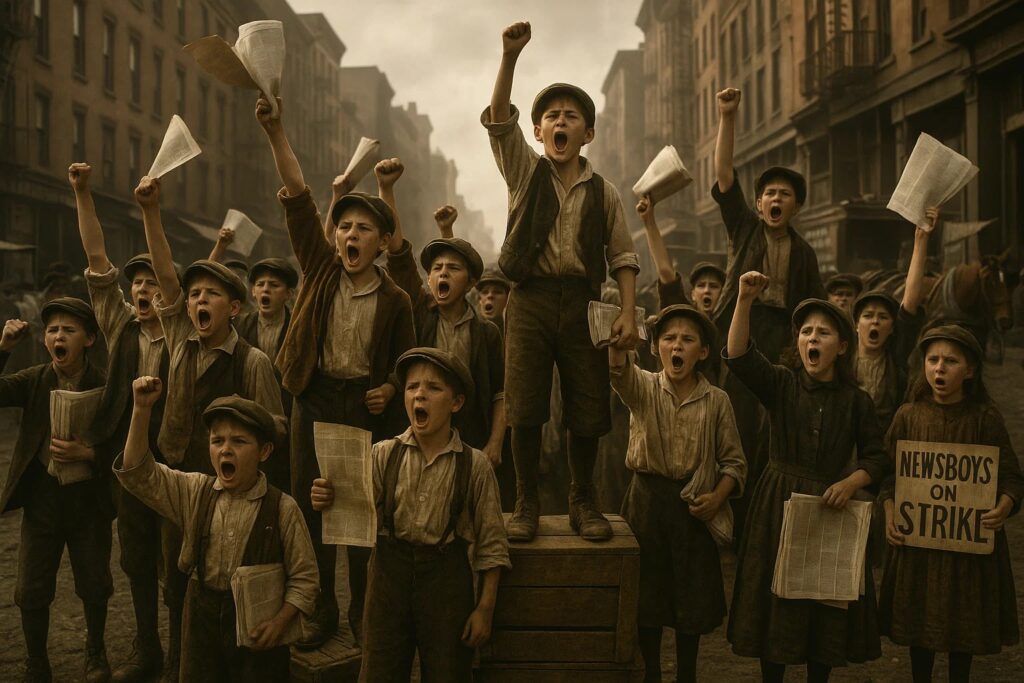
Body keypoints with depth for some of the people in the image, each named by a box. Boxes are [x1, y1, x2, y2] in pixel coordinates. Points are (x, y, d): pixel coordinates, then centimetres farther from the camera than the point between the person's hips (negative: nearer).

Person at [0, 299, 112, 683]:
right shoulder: (34, 380, -2)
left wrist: (87, 454, -25)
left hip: (89, 500, -2)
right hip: (41, 497, 2)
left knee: (94, 587, 11)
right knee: (31, 592, 7)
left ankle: (96, 651, 38)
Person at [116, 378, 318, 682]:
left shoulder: (282, 508, -12)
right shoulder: (194, 491, -1)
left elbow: (303, 576, -7)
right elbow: (137, 472, -9)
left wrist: (281, 621, -19)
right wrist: (142, 409, -17)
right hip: (203, 617, 3)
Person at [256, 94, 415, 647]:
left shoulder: (394, 300, -1)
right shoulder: (321, 268, 1)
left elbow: (406, 361, 9)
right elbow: (297, 198, -7)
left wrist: (388, 389, -12)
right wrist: (275, 134, -15)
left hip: (366, 405, -1)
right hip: (314, 398, 2)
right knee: (309, 503, 5)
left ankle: (361, 610, 19)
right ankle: (320, 610, 17)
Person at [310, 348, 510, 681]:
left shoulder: (474, 465, -5)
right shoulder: (383, 455, -1)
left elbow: (491, 543, -2)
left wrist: (485, 607, -3)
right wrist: (331, 501, -28)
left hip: (447, 578, -1)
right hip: (389, 570, 1)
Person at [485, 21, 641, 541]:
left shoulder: (603, 192, 12)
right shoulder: (525, 172, 9)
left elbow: (622, 257, 9)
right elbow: (498, 119, -5)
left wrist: (628, 313, -3)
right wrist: (510, 57, -18)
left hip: (581, 302, 1)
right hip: (530, 299, -1)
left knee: (588, 409, 2)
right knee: (524, 407, -4)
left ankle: (583, 502, 19)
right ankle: (526, 504, 11)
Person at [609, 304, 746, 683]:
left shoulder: (717, 400, 0)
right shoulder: (643, 388, -2)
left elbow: (734, 461, 4)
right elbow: (618, 367, -26)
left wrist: (718, 497, -14)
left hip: (694, 508, 0)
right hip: (647, 502, 0)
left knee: (691, 600, 9)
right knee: (648, 597, 8)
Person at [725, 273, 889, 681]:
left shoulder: (855, 400, 2)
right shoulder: (781, 384, -1)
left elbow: (877, 456, 4)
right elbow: (738, 357, -19)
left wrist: (851, 482, -16)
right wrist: (745, 300, -30)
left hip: (830, 507, 1)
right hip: (779, 505, -1)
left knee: (826, 606, 8)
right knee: (776, 601, 7)